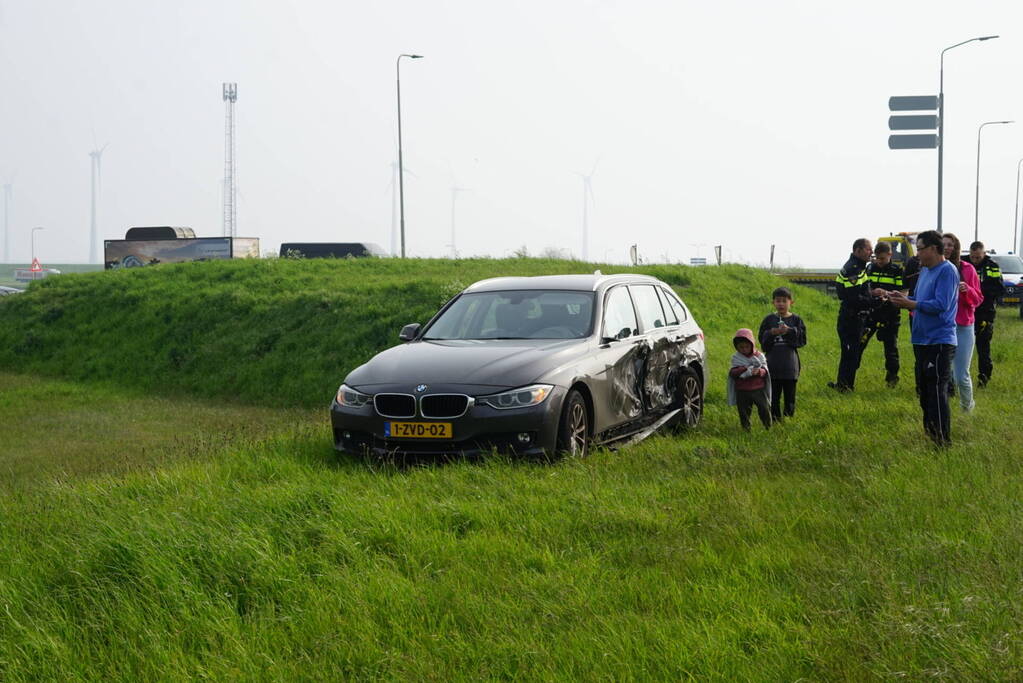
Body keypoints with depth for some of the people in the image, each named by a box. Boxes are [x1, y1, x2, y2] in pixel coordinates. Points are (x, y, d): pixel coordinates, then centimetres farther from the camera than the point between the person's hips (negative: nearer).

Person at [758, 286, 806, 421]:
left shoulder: (796, 320, 1)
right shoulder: (768, 320, 3)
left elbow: (802, 340, -5)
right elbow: (762, 340, 1)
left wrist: (790, 331, -18)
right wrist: (771, 333, -17)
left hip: (790, 363, 0)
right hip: (772, 363, 0)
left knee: (790, 394, 7)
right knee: (774, 395, 4)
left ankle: (789, 417, 17)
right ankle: (775, 419, 13)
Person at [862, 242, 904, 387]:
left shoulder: (897, 270, -4)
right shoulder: (870, 268, 8)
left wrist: (886, 293, -23)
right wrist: (869, 292, -7)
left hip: (890, 315, -3)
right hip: (871, 312, 3)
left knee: (891, 347, 6)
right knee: (859, 343, -2)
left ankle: (892, 378, 19)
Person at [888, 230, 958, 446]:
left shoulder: (947, 271, -15)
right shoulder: (925, 271, 14)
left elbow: (940, 305, -23)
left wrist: (910, 303, -19)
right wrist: (904, 298, 2)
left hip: (940, 341, -10)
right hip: (922, 340, 10)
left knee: (937, 392, -10)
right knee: (924, 390, 16)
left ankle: (943, 441, -6)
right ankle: (929, 434, 26)